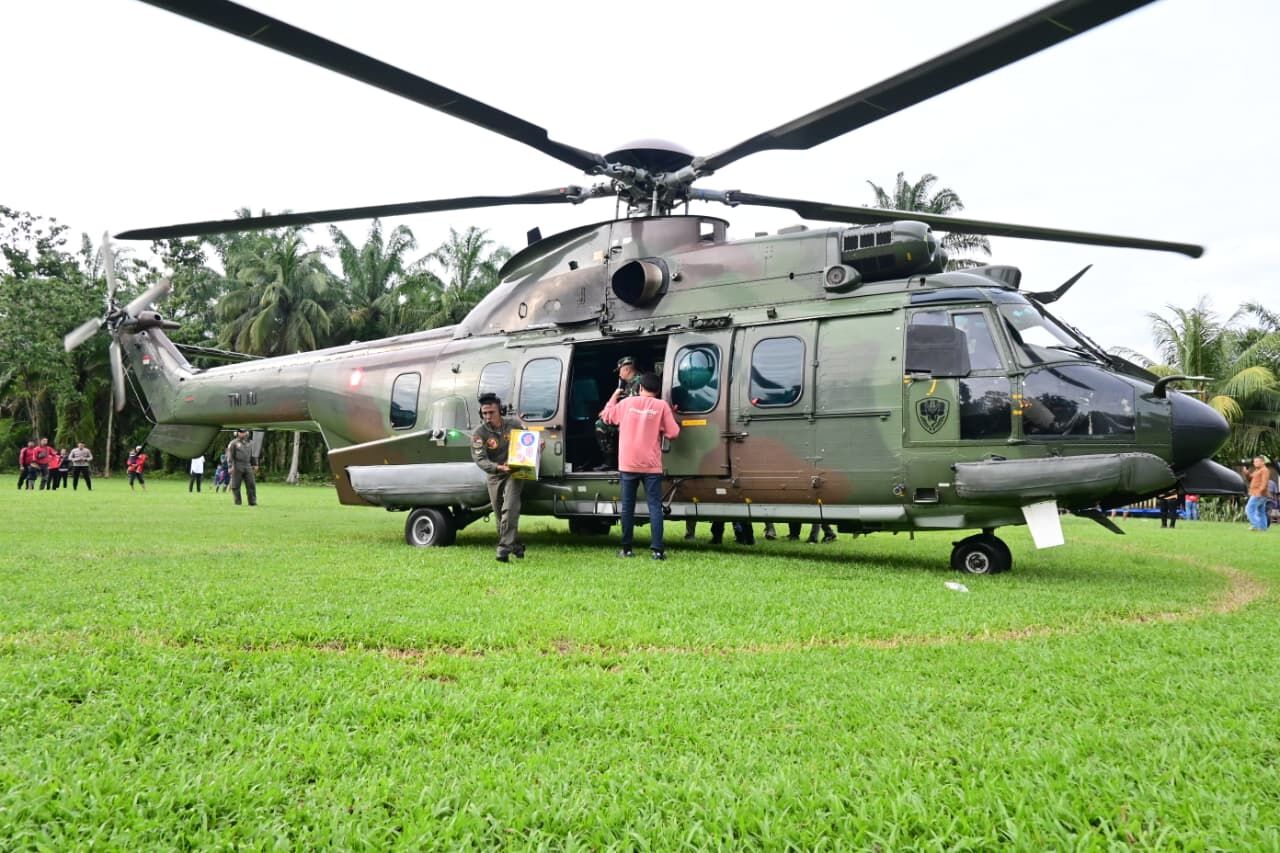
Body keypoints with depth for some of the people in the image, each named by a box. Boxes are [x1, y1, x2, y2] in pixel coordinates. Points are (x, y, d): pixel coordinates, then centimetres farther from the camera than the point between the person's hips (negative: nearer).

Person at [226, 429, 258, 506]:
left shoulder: (249, 444, 17)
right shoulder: (233, 443, 1)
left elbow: (252, 455, 23)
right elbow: (229, 456, -5)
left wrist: (255, 464, 15)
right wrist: (230, 467, -13)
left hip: (247, 467, 4)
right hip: (237, 468, -4)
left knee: (251, 484, -2)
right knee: (235, 485, 0)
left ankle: (252, 501, 1)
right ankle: (237, 502, 6)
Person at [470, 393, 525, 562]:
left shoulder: (514, 424, -4)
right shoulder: (479, 433, -10)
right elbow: (480, 459, -18)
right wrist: (499, 467, -35)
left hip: (514, 472, -1)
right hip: (494, 476, 2)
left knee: (509, 509, -20)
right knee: (500, 515, 6)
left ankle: (504, 548, -23)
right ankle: (516, 546, 25)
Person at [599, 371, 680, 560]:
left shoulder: (626, 402, 3)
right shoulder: (661, 405, -4)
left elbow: (606, 416, 18)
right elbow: (673, 433, -5)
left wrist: (614, 396, 31)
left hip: (628, 464, 2)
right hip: (651, 466, -2)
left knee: (628, 506, 10)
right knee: (655, 506, 0)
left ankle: (626, 548, 12)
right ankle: (657, 549, -8)